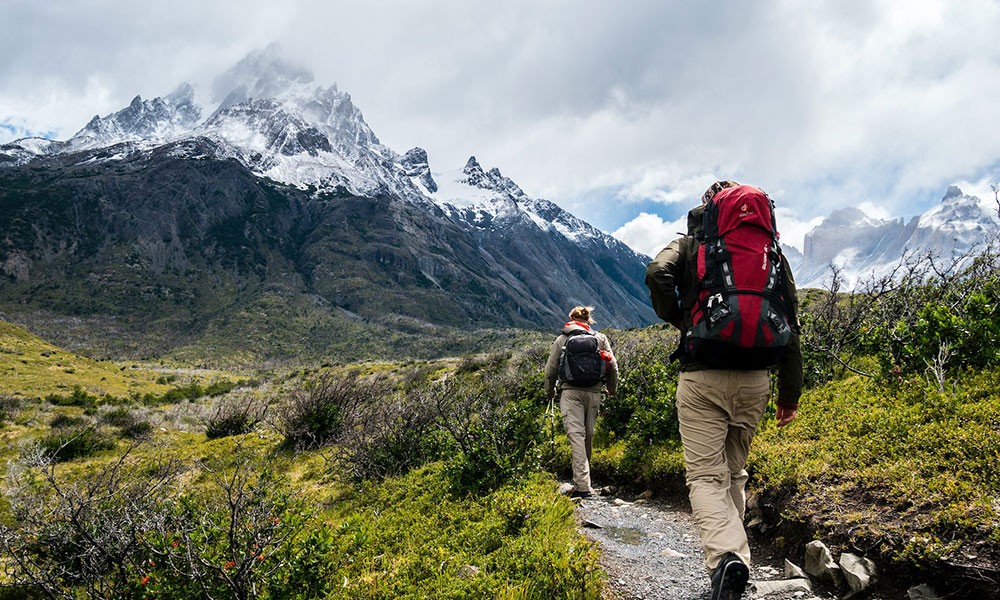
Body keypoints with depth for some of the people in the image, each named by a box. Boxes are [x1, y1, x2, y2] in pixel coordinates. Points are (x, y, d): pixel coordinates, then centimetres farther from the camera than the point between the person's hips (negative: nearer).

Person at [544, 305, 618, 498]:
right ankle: (582, 480, 26)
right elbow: (613, 366, 9)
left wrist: (550, 392, 24)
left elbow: (550, 370, 9)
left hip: (570, 391, -2)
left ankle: (582, 485, -19)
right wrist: (612, 389, 25)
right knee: (588, 434, 13)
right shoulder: (600, 338, 11)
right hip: (593, 392, 2)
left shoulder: (561, 340, 8)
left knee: (576, 434, -9)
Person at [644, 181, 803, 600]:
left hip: (702, 376, -3)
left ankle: (725, 556, -24)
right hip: (754, 379, 4)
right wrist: (790, 391, 12)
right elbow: (789, 323, 9)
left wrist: (676, 318, 3)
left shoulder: (690, 245, 6)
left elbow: (657, 274, -16)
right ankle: (732, 555, 25)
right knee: (734, 473, 19)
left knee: (705, 476, -2)